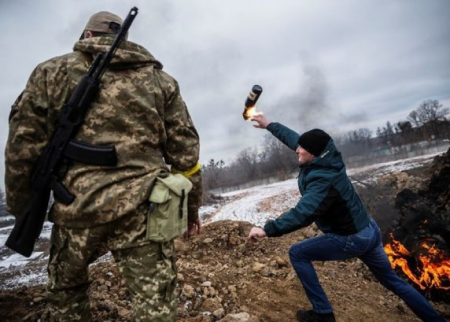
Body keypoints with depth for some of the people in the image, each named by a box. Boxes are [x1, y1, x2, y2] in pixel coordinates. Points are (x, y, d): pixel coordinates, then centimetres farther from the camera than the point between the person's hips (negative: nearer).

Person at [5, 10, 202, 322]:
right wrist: (191, 206, 15)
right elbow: (184, 149, 8)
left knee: (65, 289, 26)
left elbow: (23, 145, 4)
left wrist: (21, 208, 15)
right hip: (143, 208, 1)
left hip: (77, 208, 1)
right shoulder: (160, 79, 13)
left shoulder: (51, 71, 10)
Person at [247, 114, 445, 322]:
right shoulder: (325, 158, -6)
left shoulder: (323, 179, -30)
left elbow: (302, 214, -43)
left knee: (297, 254, 0)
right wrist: (269, 125, 15)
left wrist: (268, 229, -40)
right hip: (368, 230, 9)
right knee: (393, 281, 25)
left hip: (351, 239, -9)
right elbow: (293, 137, 7)